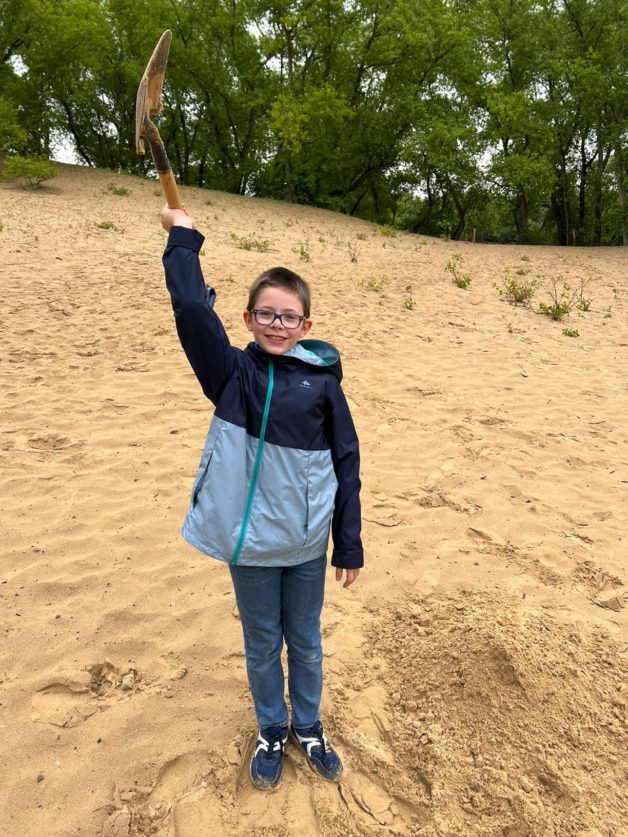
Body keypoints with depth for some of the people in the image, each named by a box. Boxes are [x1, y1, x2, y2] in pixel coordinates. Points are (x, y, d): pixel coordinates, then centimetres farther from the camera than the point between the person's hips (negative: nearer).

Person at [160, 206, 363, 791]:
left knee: (306, 642, 19)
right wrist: (182, 238, -9)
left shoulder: (322, 381, -6)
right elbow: (192, 309, -19)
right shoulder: (231, 374, -5)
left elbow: (346, 463, -3)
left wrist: (349, 545, -1)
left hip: (307, 543, 0)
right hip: (249, 540, 0)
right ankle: (272, 731, 44)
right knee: (262, 644, 19)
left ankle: (308, 728, 45)